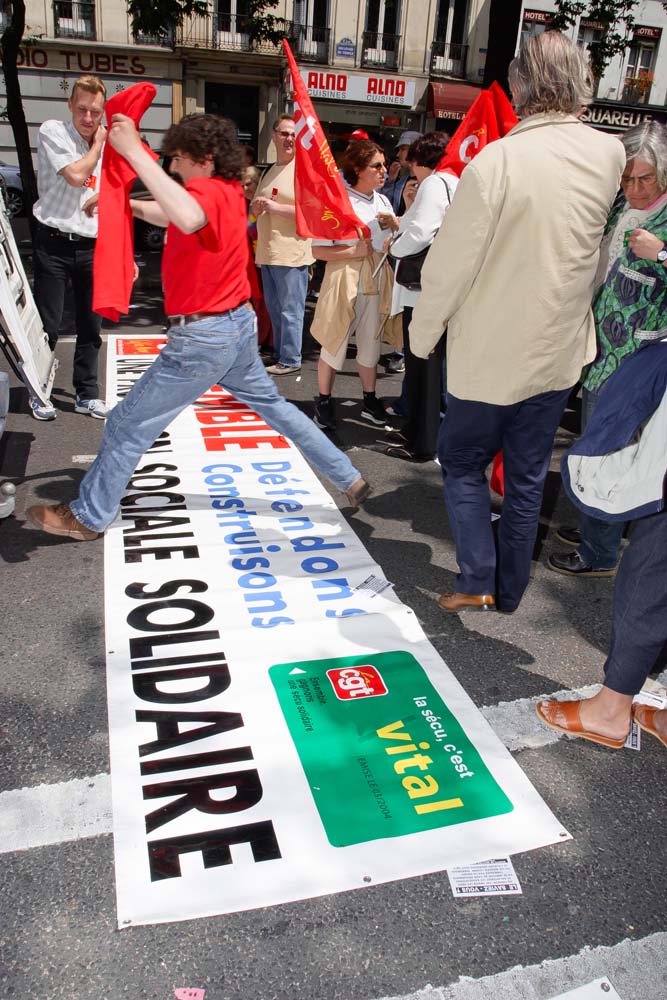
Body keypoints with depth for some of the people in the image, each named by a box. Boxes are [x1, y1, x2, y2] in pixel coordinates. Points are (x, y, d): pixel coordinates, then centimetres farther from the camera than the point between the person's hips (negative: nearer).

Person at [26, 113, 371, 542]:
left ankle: (88, 517, 15)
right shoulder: (229, 191, 9)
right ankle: (350, 479, 25)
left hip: (203, 337, -9)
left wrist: (134, 151, -40)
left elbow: (187, 218, -46)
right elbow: (172, 215, 23)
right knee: (272, 405, 22)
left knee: (129, 424, 2)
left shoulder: (209, 191, -19)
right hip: (238, 323, 9)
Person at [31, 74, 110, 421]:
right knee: (48, 324, -3)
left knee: (91, 326, 7)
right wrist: (98, 144, -2)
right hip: (53, 244, -4)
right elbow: (75, 175, -17)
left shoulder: (108, 147, 11)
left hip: (92, 247, 4)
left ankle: (86, 394, 19)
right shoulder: (52, 132, -2)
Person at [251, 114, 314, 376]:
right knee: (273, 308, 16)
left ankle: (291, 360, 3)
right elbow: (255, 209, 28)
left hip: (291, 253, -8)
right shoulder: (269, 172, 19)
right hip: (267, 253, 8)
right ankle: (278, 353, 28)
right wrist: (256, 206, 3)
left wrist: (275, 206, -17)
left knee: (290, 311, -5)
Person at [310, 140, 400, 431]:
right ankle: (324, 402, 17)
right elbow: (318, 250, -13)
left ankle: (369, 401, 25)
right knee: (334, 344, 3)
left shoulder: (382, 202, 10)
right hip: (345, 282, -6)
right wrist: (354, 251, -19)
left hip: (376, 283, 6)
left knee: (370, 342, 13)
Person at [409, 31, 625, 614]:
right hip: (560, 350, 5)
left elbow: (451, 262, -14)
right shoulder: (610, 156, -1)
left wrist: (423, 333, 0)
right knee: (528, 475, 15)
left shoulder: (498, 160, -18)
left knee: (463, 462, 15)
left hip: (492, 352, -4)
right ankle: (510, 592, 27)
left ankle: (477, 582, 9)